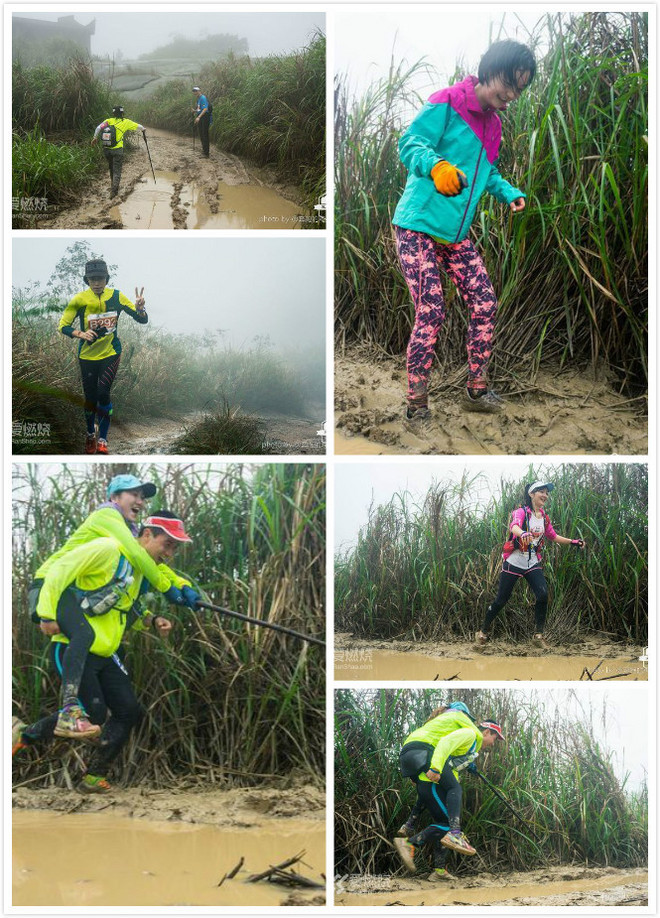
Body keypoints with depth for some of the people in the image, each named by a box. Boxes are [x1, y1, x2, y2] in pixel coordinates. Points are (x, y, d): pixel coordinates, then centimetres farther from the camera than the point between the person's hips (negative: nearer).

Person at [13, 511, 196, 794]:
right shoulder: (109, 549, -15)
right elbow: (59, 571, -17)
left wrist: (152, 621, 5)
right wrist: (49, 615, -20)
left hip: (105, 654, 9)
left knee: (129, 712, 2)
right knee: (92, 716, -17)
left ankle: (94, 778, 14)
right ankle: (22, 734, 2)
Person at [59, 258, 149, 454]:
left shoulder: (116, 296, -5)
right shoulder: (79, 300, -10)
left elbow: (142, 320, -3)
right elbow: (63, 326, -8)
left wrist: (139, 308, -26)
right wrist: (81, 334, -27)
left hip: (111, 353, 0)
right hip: (87, 355, 0)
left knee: (103, 393, -17)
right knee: (90, 398, 6)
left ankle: (103, 439, -6)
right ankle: (90, 434, 34)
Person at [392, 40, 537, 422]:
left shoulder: (493, 123, 14)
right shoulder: (447, 104, -12)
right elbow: (410, 143, -23)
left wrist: (510, 193, 9)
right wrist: (435, 166, -44)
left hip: (457, 234, 8)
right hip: (418, 226, -8)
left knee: (485, 305, 4)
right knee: (431, 315, -13)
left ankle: (477, 390, 19)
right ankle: (416, 406, -3)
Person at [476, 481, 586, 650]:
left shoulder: (544, 517, 10)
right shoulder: (522, 512, -11)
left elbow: (553, 536, 25)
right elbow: (514, 526, -33)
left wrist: (573, 542, 16)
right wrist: (522, 533, -56)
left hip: (533, 564, 5)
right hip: (513, 562, -5)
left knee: (543, 595, -14)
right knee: (501, 599, 0)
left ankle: (538, 635, -2)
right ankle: (484, 632, 18)